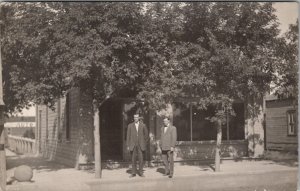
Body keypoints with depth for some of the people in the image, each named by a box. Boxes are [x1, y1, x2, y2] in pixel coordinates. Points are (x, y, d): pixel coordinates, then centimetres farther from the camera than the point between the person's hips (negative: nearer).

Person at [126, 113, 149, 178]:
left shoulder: (143, 125, 5)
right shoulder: (130, 126, 5)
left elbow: (146, 135, 14)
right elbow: (128, 136, 5)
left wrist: (144, 143, 9)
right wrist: (128, 145, 0)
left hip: (140, 145, 0)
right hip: (133, 145, 0)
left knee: (141, 159, -2)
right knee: (133, 159, 1)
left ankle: (140, 173, 7)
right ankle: (133, 173, 8)